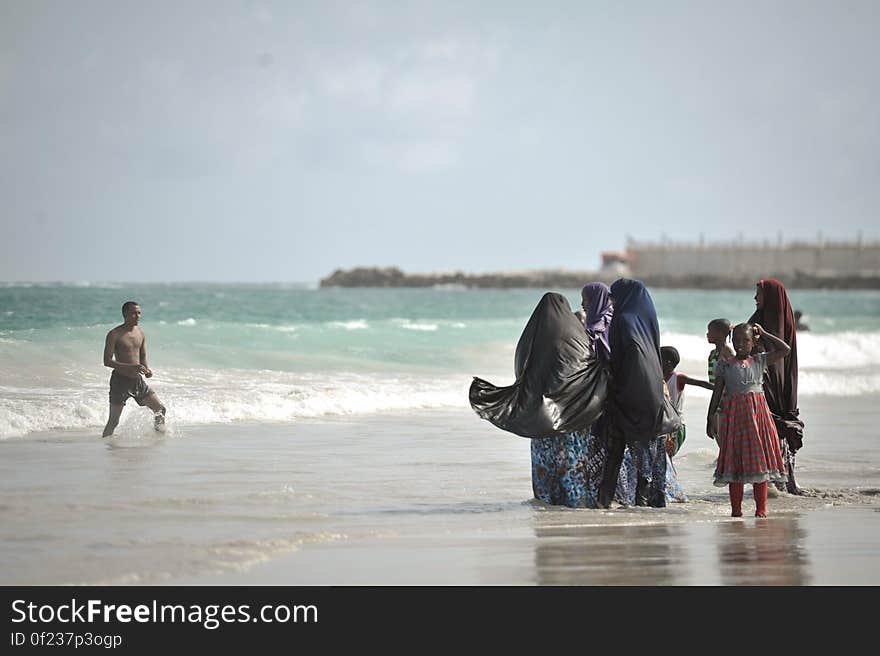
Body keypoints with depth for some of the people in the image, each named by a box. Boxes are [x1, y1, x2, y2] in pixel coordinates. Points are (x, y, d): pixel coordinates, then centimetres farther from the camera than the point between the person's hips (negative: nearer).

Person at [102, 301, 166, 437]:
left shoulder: (140, 334, 8)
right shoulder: (114, 334, -11)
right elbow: (107, 361, -15)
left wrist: (147, 370, -5)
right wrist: (131, 367, -25)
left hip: (138, 380, 6)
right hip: (120, 380, -6)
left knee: (160, 409, 5)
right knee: (113, 420, -5)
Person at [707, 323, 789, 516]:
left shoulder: (759, 361, 9)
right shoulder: (725, 364, 5)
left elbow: (785, 350, 7)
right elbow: (717, 392, 6)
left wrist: (763, 333, 9)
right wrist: (710, 417, 2)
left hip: (758, 413, 1)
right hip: (735, 414, -1)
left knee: (760, 459, 0)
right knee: (735, 461, -1)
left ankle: (761, 508, 4)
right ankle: (736, 509, 4)